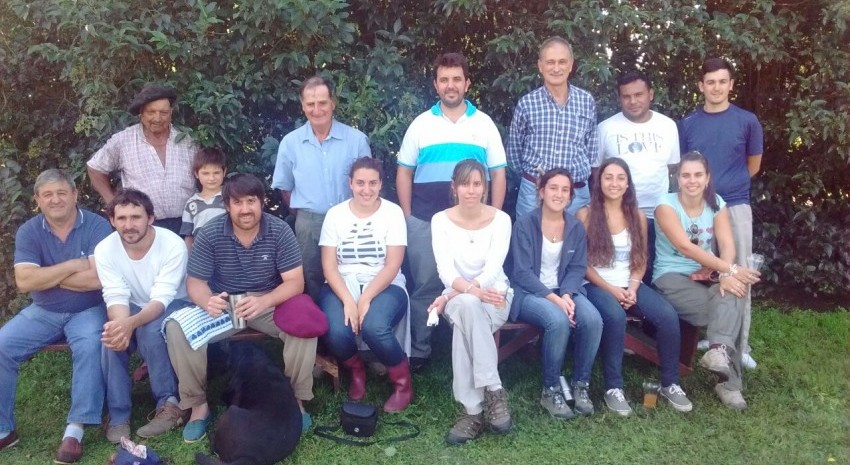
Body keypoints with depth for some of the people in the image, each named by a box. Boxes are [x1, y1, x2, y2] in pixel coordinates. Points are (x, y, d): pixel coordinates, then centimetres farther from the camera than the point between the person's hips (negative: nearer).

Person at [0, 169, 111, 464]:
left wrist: (46, 277, -12)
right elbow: (24, 282, -14)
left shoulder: (96, 226, -10)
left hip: (88, 311, -4)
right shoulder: (28, 232, -1)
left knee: (90, 346, -32)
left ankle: (75, 429, -24)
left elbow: (98, 278, -21)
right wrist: (72, 266, -19)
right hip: (43, 313, 4)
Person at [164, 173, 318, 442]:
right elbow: (195, 282, -8)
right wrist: (207, 301, -35)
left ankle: (295, 398, -8)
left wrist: (263, 301, -37)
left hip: (270, 302, 0)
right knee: (177, 329, -25)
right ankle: (198, 404, -7)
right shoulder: (209, 234, -11)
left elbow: (295, 281, -16)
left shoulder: (279, 231, -13)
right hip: (222, 304, 1)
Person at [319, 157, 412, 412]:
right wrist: (348, 300, -18)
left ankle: (402, 380, -4)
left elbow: (392, 266, -8)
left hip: (385, 287, -2)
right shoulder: (335, 214, 3)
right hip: (342, 285, 2)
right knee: (337, 332, -29)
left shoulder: (393, 212, -1)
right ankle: (356, 370, 8)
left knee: (374, 327, -33)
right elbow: (329, 266, -3)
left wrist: (365, 298, -19)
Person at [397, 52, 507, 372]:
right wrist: (407, 216, 1)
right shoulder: (421, 124, 6)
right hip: (425, 221, 0)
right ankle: (419, 351, 18)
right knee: (425, 286, 6)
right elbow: (404, 172, 8)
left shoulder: (484, 124, 6)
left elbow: (498, 174, 6)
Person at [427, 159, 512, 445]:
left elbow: (492, 269, -14)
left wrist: (452, 296, -24)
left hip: (493, 294, -1)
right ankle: (494, 392, -30)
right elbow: (445, 271, -12)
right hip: (457, 296, 1)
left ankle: (474, 410, -29)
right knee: (467, 306, -37)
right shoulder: (441, 220, -2)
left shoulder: (501, 219, -5)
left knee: (466, 308, -36)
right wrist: (471, 290, -33)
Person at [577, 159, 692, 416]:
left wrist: (633, 288, -7)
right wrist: (611, 289, -15)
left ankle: (670, 384, -4)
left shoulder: (638, 216, 10)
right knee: (615, 316, -36)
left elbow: (641, 259, 11)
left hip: (630, 284, 4)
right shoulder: (586, 215, -3)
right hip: (597, 285, -4)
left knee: (668, 315, -21)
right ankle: (613, 387, -21)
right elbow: (582, 262, -6)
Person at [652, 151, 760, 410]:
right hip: (671, 277, -4)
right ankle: (730, 382, -26)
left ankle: (720, 350, -40)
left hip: (708, 276, 4)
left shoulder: (716, 204, 7)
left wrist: (725, 275, -28)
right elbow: (685, 247, -22)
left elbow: (727, 245, -6)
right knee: (729, 307, -26)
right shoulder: (666, 205, -9)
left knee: (732, 294, -30)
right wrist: (730, 269, -31)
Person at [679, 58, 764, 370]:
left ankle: (740, 346, 5)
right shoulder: (687, 124, 5)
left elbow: (753, 165, 11)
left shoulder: (747, 121, 1)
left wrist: (728, 184, 13)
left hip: (735, 207, -2)